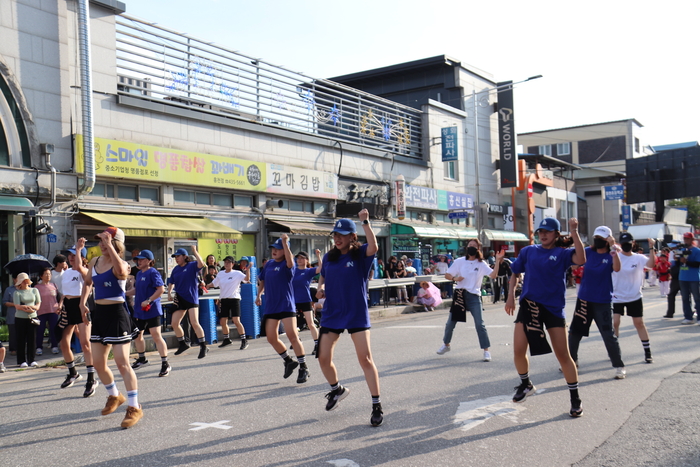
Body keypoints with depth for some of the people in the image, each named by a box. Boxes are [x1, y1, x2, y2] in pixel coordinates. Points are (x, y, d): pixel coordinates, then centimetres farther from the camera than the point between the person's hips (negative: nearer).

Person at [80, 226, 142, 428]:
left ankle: (134, 407, -4)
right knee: (98, 362, 14)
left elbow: (121, 270, -40)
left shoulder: (121, 264, -13)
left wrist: (109, 244, -34)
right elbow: (88, 283, 26)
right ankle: (114, 396, 36)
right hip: (99, 314, 8)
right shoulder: (94, 262, 9)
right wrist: (83, 303, 14)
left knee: (122, 362, -10)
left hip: (117, 313, -8)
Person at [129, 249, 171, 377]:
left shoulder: (153, 273, -12)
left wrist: (148, 301, -24)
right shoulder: (139, 274, 14)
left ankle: (165, 364, -7)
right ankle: (142, 359, 39)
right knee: (137, 335, 18)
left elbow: (161, 289, -21)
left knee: (156, 336, -12)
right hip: (139, 310, 9)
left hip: (152, 310, -9)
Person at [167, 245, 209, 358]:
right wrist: (169, 293, 5)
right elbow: (171, 283, 21)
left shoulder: (192, 265, -6)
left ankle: (203, 347, -4)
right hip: (179, 299, 7)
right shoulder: (175, 269, 12)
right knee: (174, 323, 8)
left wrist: (195, 251, -20)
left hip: (191, 299, -7)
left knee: (195, 323, -13)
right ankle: (182, 344, 29)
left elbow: (201, 264, -27)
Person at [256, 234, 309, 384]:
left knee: (292, 335, -12)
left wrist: (285, 243, -39)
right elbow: (262, 280, 23)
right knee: (272, 338, 6)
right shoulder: (269, 264, 9)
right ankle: (289, 361, 27)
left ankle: (304, 368, -1)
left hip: (286, 305, -7)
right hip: (271, 305, 7)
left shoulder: (287, 264, -9)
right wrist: (259, 295, 12)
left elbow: (290, 262, -34)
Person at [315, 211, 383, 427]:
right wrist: (321, 288, -1)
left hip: (356, 314, -4)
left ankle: (377, 405, 4)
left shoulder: (360, 254, -8)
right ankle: (336, 389, 35)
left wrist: (365, 222, -30)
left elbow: (373, 247, -31)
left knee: (365, 358, -7)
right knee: (323, 358, 5)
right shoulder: (328, 257, 6)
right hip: (331, 314, 5)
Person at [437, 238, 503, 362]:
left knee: (480, 324, -7)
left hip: (474, 296, -2)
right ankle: (446, 344, 32)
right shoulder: (459, 261, 4)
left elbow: (493, 275, -14)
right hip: (460, 295, 2)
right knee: (450, 322, 10)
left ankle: (486, 350, 2)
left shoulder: (481, 264, 0)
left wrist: (497, 261, -23)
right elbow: (447, 275, 6)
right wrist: (455, 278, -14)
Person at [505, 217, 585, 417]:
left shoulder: (562, 253, -3)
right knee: (518, 351, -2)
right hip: (529, 305, 3)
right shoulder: (528, 251, 6)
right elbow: (515, 274, 14)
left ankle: (575, 398, 14)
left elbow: (581, 259, -24)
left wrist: (574, 233, -22)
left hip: (554, 308, -2)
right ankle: (525, 384, 27)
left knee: (563, 354, 0)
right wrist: (511, 295, 3)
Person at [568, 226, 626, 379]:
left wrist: (613, 248, -31)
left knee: (608, 335, -3)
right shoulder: (588, 252, 3)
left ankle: (619, 366, 9)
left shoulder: (611, 256, -7)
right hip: (584, 299, 4)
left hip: (603, 302, -4)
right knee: (574, 331, 12)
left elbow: (616, 268, -26)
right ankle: (572, 360, 29)